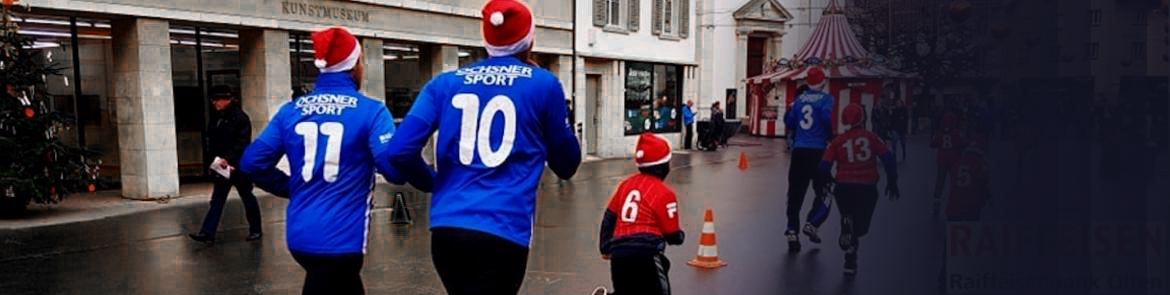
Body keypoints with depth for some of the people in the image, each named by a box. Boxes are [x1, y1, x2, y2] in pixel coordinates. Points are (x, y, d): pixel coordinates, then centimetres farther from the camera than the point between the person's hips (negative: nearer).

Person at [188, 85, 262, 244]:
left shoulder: (240, 117, -13)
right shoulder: (217, 118, 8)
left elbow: (242, 143, -18)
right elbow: (211, 139, 11)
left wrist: (228, 159, -25)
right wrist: (216, 158, -3)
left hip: (239, 165, -6)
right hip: (221, 165, 7)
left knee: (247, 198, 6)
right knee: (217, 200, 3)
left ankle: (255, 230, 19)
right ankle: (207, 232, 2)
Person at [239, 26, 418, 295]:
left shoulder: (290, 111, 6)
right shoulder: (370, 111, -9)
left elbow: (253, 162, 3)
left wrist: (292, 189, 17)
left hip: (300, 234, 6)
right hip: (341, 239, -6)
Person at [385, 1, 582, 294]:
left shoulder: (444, 83, 9)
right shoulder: (543, 85, 3)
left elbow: (400, 151, 1)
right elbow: (566, 164, 14)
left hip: (446, 229, 4)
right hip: (503, 233, -4)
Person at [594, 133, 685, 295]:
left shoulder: (626, 184, 14)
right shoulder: (664, 193, -4)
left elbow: (609, 217, 17)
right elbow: (672, 235, 1)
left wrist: (606, 248, 26)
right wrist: (681, 236, 24)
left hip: (618, 253, 6)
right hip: (645, 253, -6)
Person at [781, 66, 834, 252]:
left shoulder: (799, 99, 11)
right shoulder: (826, 99, -1)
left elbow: (789, 122, 9)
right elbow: (826, 117, -17)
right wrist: (831, 136, -2)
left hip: (799, 151, 4)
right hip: (818, 151, -4)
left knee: (795, 193, 6)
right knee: (823, 193, 9)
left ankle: (792, 232, 1)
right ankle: (811, 223, -8)